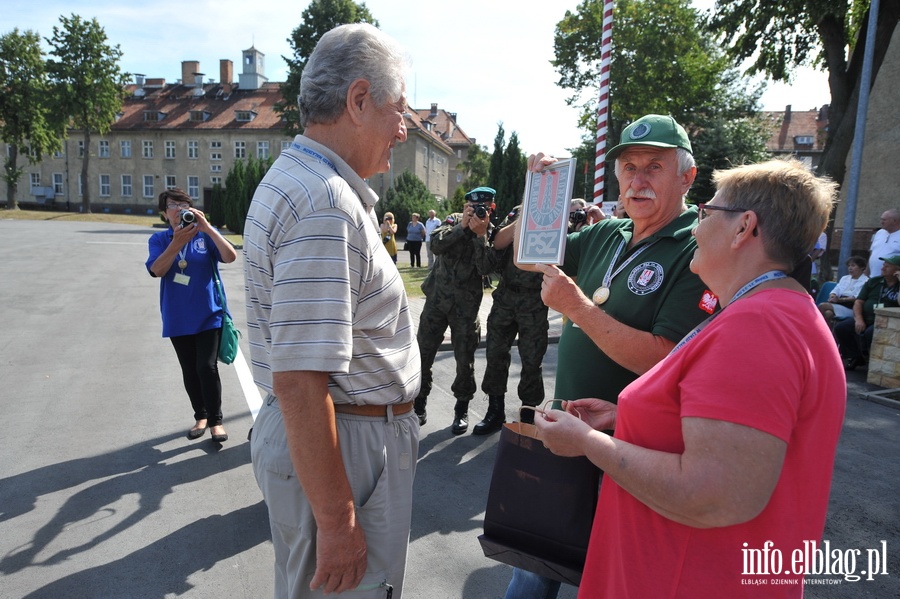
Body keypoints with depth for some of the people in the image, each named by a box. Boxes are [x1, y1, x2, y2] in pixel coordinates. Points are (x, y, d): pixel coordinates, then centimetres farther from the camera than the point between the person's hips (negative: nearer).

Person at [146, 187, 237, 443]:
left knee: (207, 367, -8)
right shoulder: (159, 239, 2)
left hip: (209, 314, -2)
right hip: (178, 318, 3)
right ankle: (200, 416, 29)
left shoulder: (206, 235, -1)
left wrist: (207, 228, -24)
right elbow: (157, 270, -13)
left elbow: (230, 257, -17)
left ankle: (215, 420, 8)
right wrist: (177, 243, -25)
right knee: (189, 370, 12)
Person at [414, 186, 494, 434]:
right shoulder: (454, 220, 3)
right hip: (437, 297, 2)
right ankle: (419, 405, 21)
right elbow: (436, 244, -14)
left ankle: (462, 409, 22)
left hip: (466, 304, -2)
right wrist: (463, 226, -20)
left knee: (465, 358, 4)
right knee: (423, 352, 5)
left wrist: (480, 234, -22)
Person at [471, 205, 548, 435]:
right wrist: (524, 218, -13)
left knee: (531, 361, 2)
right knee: (495, 354, 7)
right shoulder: (517, 212, 6)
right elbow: (498, 242, -4)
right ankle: (495, 412, 22)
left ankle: (528, 415, 20)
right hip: (505, 295, 3)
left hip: (535, 300, -3)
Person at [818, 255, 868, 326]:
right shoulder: (844, 278, 26)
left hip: (850, 308, -5)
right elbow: (835, 290, 15)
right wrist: (833, 296, -9)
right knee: (828, 313, -32)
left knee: (822, 306, -29)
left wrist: (840, 299, -20)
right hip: (838, 304, 5)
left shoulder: (865, 281, 5)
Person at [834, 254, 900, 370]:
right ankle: (854, 357, -1)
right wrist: (859, 320, -8)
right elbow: (858, 302, 10)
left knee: (870, 333, -35)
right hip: (865, 318, 5)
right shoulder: (873, 281, 16)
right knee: (840, 328, -16)